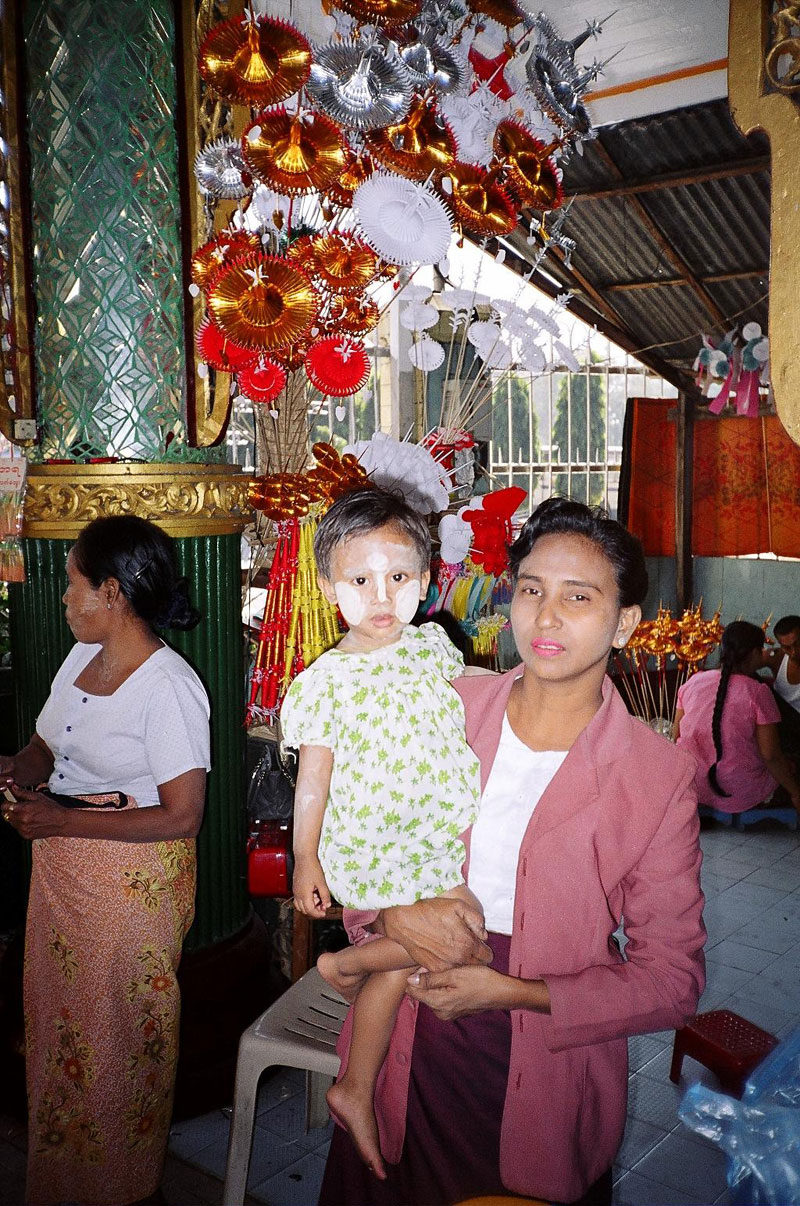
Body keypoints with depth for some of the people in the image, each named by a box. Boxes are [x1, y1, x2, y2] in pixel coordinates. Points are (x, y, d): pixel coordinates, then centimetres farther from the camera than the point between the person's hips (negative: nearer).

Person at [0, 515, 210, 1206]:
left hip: (132, 885, -8)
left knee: (115, 1042, 10)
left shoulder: (167, 686, -22)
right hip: (59, 873, 8)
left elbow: (181, 818, -23)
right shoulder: (82, 657, 3)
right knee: (56, 1021, 21)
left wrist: (59, 821, -22)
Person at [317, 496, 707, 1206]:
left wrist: (515, 994, -19)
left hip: (543, 1087, -2)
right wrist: (393, 913, -17)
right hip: (403, 1060, 3)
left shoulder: (660, 778, -13)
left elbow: (673, 976, -9)